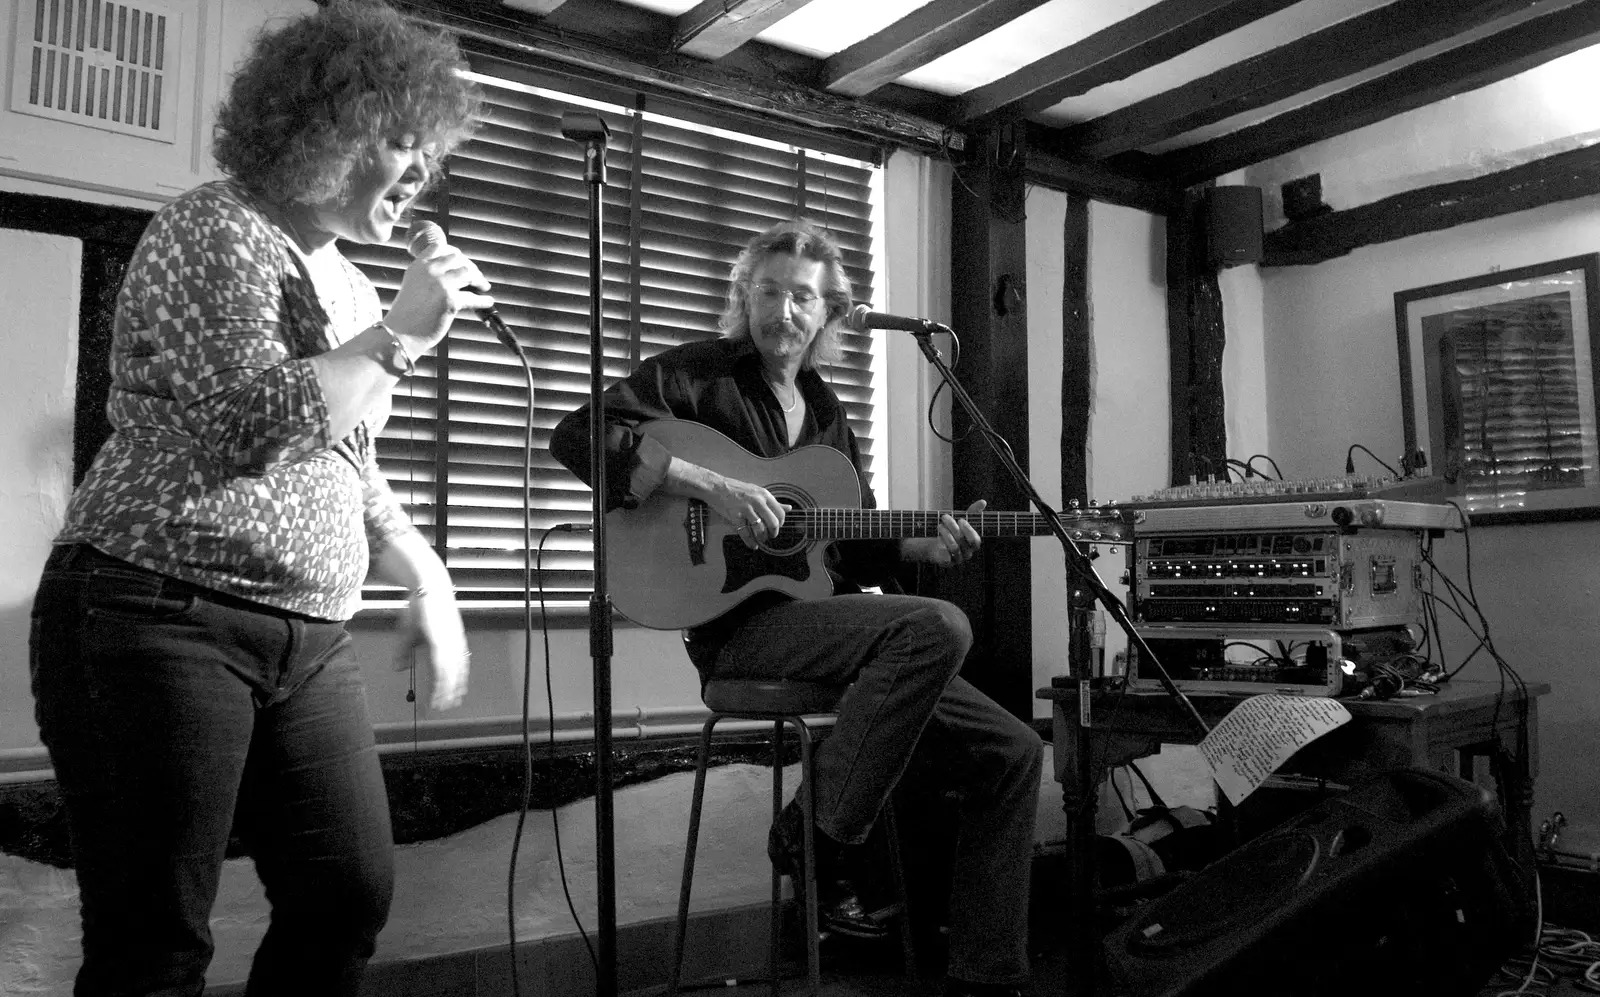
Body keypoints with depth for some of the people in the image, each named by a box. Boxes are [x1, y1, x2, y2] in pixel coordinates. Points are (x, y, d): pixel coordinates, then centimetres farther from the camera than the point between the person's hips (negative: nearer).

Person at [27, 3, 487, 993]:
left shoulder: (344, 280, 18)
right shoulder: (217, 232, -6)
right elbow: (251, 424, -20)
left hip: (310, 638, 8)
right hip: (157, 619, -8)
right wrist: (399, 337, -13)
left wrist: (428, 583, 16)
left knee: (352, 894, 4)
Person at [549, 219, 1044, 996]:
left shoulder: (824, 409, 18)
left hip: (830, 629, 7)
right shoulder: (702, 372, -1)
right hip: (741, 625, -7)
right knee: (938, 626, -31)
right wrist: (714, 487, -23)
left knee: (1011, 754, 0)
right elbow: (578, 435, -15)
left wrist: (924, 546, 1)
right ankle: (811, 838, -15)